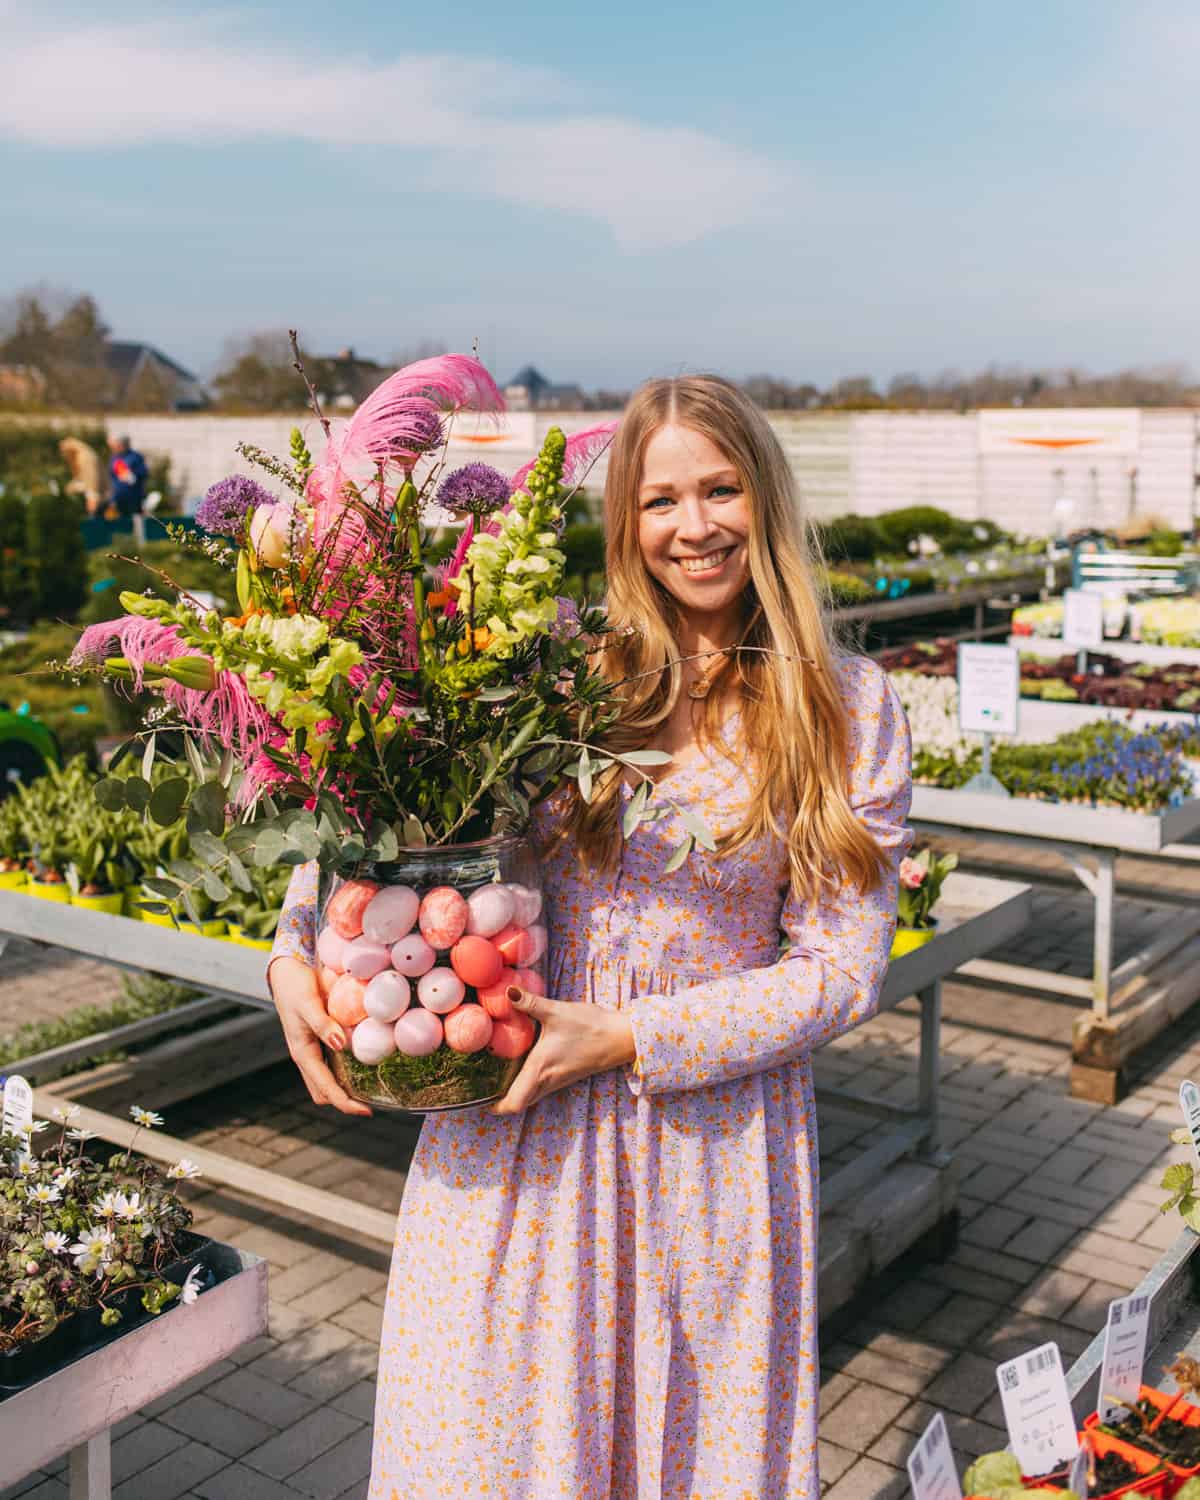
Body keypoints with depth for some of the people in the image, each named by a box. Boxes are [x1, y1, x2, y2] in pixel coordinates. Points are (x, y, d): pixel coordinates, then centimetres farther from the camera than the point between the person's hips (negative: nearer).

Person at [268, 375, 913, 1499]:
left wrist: (629, 1039, -14)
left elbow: (844, 967, -6)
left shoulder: (848, 710, -3)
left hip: (714, 1129, -1)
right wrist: (295, 952, -12)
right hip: (514, 1126, 1)